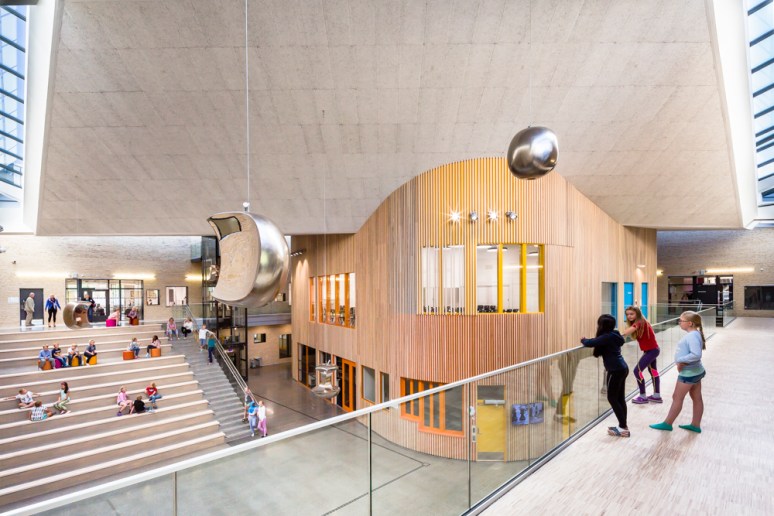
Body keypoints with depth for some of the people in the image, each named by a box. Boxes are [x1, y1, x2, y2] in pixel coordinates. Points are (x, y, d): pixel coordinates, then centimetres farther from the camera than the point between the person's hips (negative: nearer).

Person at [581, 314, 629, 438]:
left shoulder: (606, 337, -17)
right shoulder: (612, 336, 10)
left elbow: (590, 343, -23)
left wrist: (583, 340, -2)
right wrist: (587, 340, 6)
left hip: (616, 370, -9)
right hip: (622, 368, 9)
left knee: (612, 398, 1)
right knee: (620, 398, 13)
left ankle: (623, 428, 4)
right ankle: (623, 426, 19)